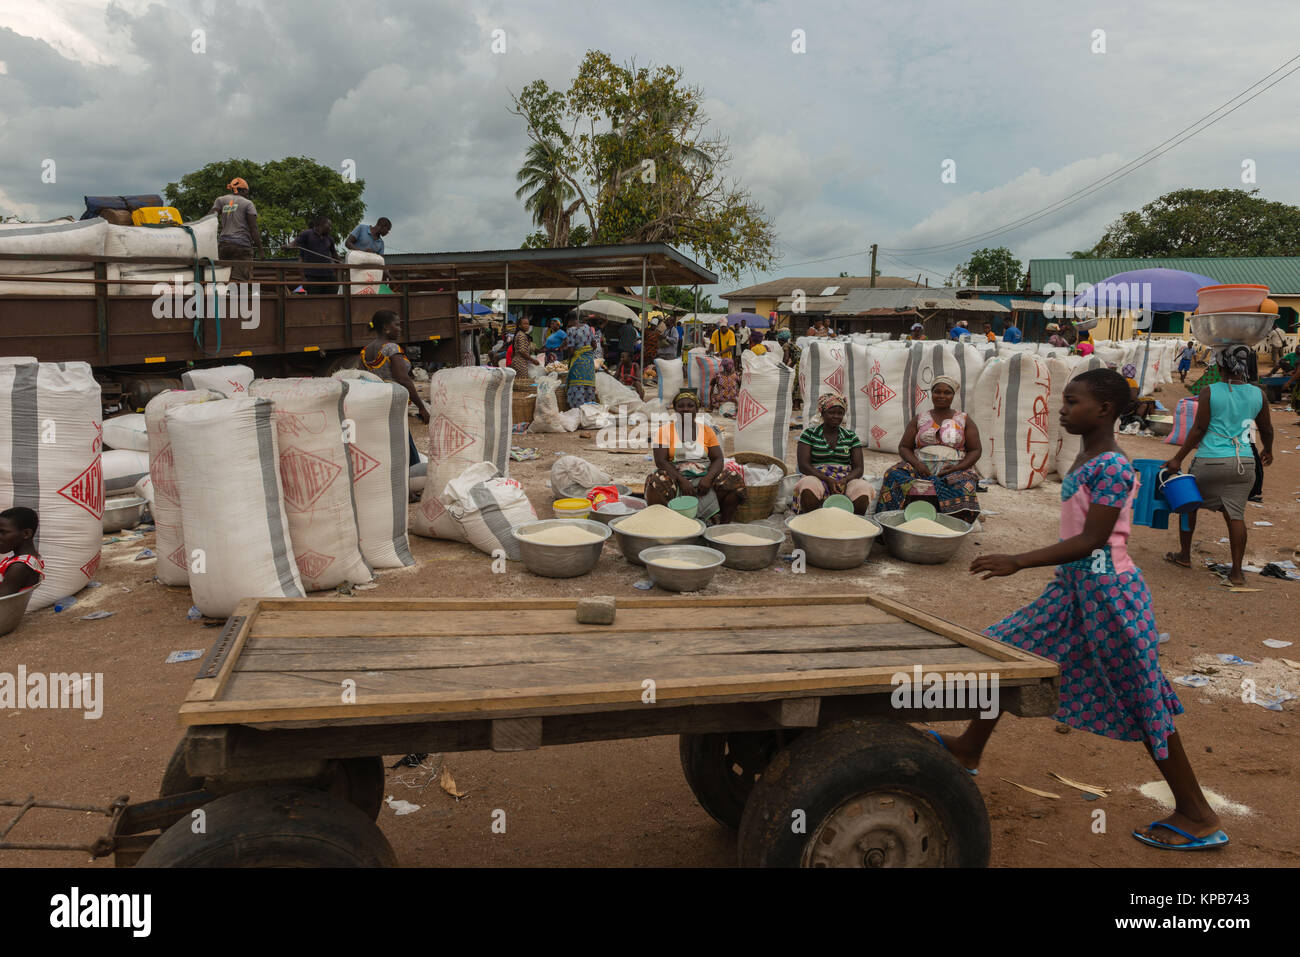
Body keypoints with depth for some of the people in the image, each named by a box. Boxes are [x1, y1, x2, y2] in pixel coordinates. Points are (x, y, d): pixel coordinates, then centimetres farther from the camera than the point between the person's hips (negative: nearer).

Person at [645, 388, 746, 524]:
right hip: (675, 476, -2)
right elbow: (660, 461, -7)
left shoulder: (707, 431, 10)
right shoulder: (665, 430, 3)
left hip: (704, 477, 3)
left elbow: (718, 459, 4)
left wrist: (708, 478, -18)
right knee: (656, 486, -36)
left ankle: (724, 526, -13)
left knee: (735, 482, -23)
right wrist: (681, 480, -22)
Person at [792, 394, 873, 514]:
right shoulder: (809, 434, 7)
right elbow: (803, 465, -3)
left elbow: (859, 468, 8)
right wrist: (828, 480, -18)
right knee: (808, 490, -39)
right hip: (818, 478, -2)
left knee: (862, 494, -33)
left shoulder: (851, 437, 14)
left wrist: (845, 480, -15)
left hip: (846, 479, 2)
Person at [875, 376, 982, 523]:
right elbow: (903, 447, 12)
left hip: (954, 471, -1)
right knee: (894, 475, -30)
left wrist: (956, 468, -12)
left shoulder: (964, 420, 13)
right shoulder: (919, 419, 17)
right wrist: (916, 464, -10)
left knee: (963, 486, -38)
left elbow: (975, 450, 7)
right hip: (921, 468, 1)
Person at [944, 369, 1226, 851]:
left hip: (1106, 589, -9)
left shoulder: (1112, 467, -19)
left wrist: (1018, 562, -29)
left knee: (1141, 701, 1)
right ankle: (968, 749, 26)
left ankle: (1198, 816, 16)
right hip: (1075, 585, 9)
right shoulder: (1085, 460, 8)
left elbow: (1092, 540, -25)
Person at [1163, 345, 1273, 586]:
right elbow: (1266, 430, 15)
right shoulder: (1257, 394, 4)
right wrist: (1267, 452, 34)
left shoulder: (1210, 392, -7)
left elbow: (1198, 429, -9)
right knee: (1235, 514, 7)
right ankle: (1237, 571, 7)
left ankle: (1184, 555, 28)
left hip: (1210, 461, -3)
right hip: (1244, 464, 3)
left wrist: (1178, 458, -3)